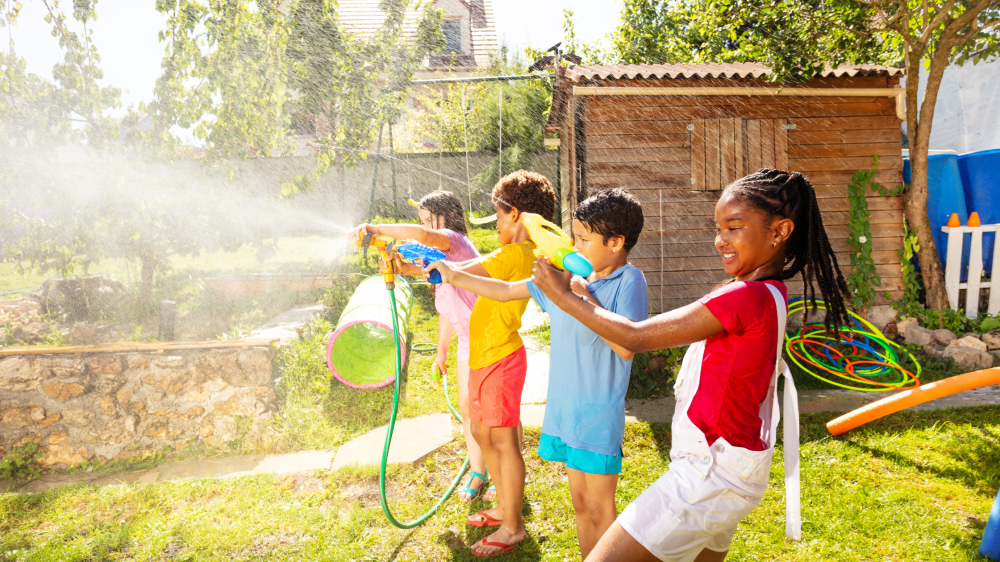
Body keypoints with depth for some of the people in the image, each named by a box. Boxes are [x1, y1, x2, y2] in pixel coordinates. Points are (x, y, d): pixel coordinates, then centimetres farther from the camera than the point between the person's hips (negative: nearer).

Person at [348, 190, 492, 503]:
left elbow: (422, 235, -38)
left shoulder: (454, 240, -13)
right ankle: (477, 471, 31)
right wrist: (442, 350, 22)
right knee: (467, 408, 14)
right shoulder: (440, 255, 16)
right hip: (467, 342, 9)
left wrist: (375, 228, -31)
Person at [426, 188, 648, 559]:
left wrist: (584, 298, -21)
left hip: (599, 416, -6)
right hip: (563, 409, 6)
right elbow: (505, 291, 14)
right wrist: (454, 276, 10)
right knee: (580, 504, 17)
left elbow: (626, 347, -23)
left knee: (600, 508, 4)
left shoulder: (629, 281, -12)